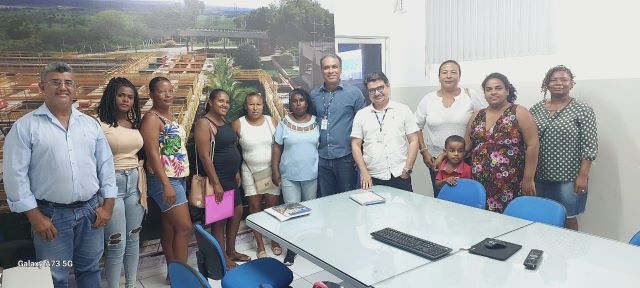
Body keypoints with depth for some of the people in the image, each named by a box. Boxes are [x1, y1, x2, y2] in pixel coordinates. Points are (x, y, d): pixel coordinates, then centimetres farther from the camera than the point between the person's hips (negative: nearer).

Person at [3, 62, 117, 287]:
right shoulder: (25, 126, -4)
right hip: (51, 214, -3)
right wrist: (34, 215, -10)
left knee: (90, 270, 17)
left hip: (90, 210, 3)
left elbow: (106, 165, 7)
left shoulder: (90, 123, 7)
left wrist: (108, 204, 1)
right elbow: (16, 174, -7)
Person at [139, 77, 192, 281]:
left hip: (179, 178, 8)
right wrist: (166, 185, -24)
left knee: (170, 227, 13)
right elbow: (153, 154, -19)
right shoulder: (152, 118, -12)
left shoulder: (170, 115, 14)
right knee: (184, 227, -8)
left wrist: (184, 176, 15)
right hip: (164, 180, -8)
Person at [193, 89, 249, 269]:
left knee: (237, 212, 15)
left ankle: (231, 251, 31)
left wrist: (236, 172, 15)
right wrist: (216, 183, -22)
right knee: (220, 218, 3)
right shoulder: (204, 124, -15)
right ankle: (222, 258, 18)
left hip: (231, 178, 9)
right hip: (217, 179, -9)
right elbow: (205, 156, -20)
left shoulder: (225, 123, 11)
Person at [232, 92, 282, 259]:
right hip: (250, 172, -1)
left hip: (271, 170, 1)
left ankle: (275, 241, 25)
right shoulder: (238, 124, -6)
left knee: (273, 206, 6)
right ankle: (260, 245, 18)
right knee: (255, 207, 5)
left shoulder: (271, 121, -1)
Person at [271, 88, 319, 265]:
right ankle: (292, 248, 13)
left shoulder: (316, 122, 1)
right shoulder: (284, 123, -2)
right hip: (289, 176, -1)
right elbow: (277, 148, -1)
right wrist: (275, 171, -5)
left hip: (312, 175, 1)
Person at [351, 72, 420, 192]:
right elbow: (356, 145, 5)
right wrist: (364, 172, -4)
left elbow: (413, 141, 3)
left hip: (399, 176, 0)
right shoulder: (361, 115, 7)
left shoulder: (403, 110, 4)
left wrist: (407, 169, -4)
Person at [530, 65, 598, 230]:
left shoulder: (582, 110, -4)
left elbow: (590, 146, -7)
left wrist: (583, 175, -12)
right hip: (540, 177, 3)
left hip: (569, 178, -3)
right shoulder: (536, 109, 6)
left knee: (568, 219, 6)